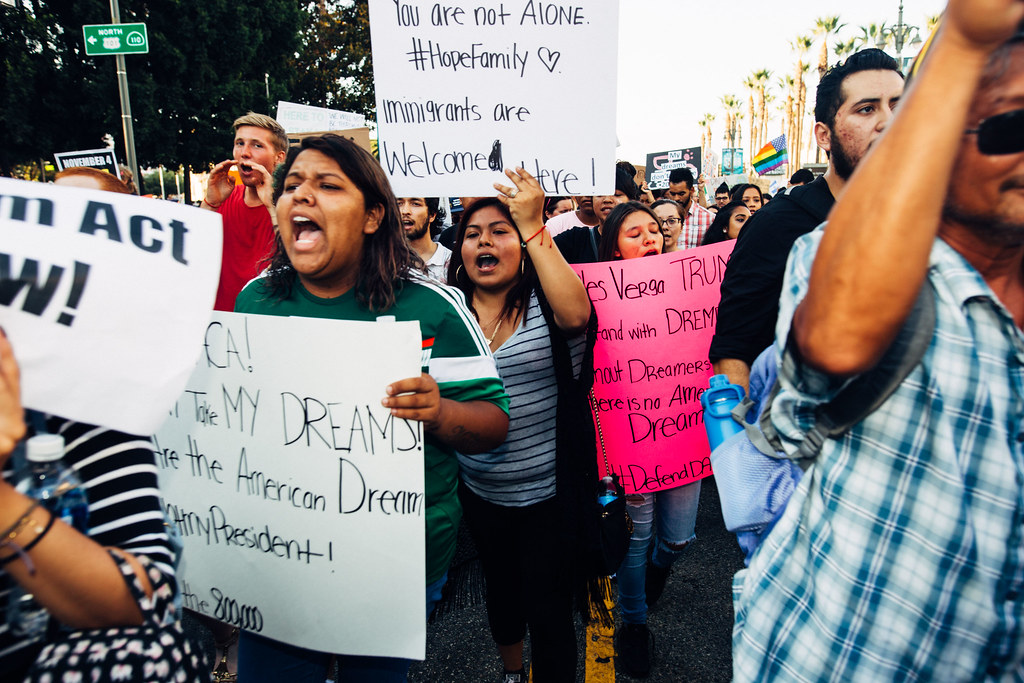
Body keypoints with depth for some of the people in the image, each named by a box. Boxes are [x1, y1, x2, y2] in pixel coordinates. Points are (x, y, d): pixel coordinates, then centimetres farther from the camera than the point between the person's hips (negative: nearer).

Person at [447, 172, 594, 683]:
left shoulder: (544, 302, -10)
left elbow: (576, 314, -33)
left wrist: (534, 226, -33)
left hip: (550, 493, -4)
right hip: (480, 492, 4)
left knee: (547, 611, 7)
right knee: (500, 590, 27)